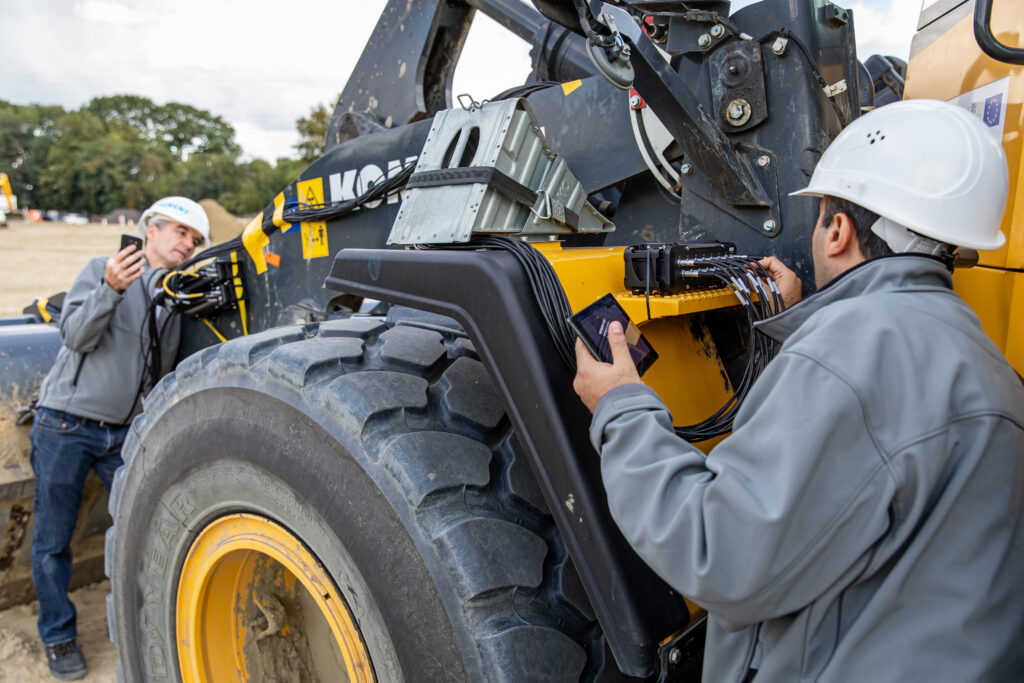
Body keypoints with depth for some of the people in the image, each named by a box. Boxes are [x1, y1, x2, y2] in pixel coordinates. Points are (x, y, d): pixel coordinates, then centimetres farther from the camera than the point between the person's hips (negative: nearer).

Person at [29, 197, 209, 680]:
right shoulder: (102, 270, -4)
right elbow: (75, 335, -18)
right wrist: (110, 289, -31)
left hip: (122, 431, 5)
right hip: (66, 426, -4)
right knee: (53, 540, 5)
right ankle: (58, 636, 23)